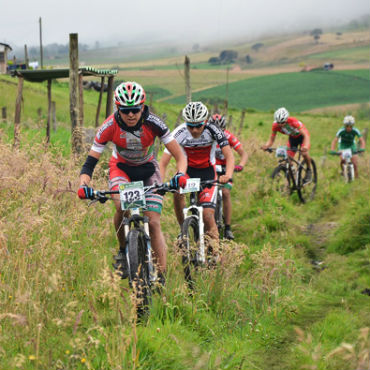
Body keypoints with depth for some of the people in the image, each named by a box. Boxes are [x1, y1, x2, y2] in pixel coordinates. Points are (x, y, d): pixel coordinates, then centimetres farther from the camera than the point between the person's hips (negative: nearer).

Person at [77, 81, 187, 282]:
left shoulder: (153, 123, -27)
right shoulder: (110, 126, -27)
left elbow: (179, 155, -24)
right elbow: (90, 162, -24)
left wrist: (180, 174, -45)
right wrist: (84, 185, -44)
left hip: (147, 168, 0)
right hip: (121, 168, 0)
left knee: (153, 222, -13)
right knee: (122, 206, -31)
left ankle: (161, 278, -7)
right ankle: (123, 250, -5)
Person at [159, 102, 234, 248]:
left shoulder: (212, 130, -24)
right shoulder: (179, 133, -23)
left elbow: (229, 155, -28)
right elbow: (163, 163, -24)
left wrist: (228, 175, -48)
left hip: (207, 171, -1)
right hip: (187, 169, 1)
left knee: (207, 215, -15)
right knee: (177, 191, -31)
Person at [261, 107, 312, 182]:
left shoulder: (293, 121, -38)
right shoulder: (275, 125, -27)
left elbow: (306, 135, -44)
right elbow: (271, 139, -20)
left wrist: (305, 146, -63)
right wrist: (266, 146, -43)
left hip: (302, 136, -4)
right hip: (292, 137, 4)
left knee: (304, 153, -29)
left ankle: (309, 170, -1)